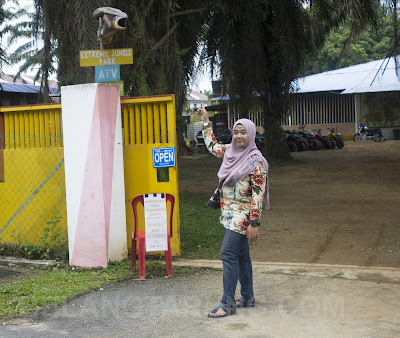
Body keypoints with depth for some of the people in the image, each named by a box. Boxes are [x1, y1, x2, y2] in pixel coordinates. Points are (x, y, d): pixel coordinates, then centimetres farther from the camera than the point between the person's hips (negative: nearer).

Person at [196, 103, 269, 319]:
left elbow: (258, 194, -16)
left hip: (242, 215, -8)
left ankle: (227, 303, -6)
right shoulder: (229, 151, 8)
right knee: (241, 255, 13)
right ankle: (248, 298, 24)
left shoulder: (255, 161, -13)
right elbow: (211, 145, 30)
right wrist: (205, 121, 30)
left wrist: (254, 223, -20)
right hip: (229, 212, 8)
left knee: (228, 254, -11)